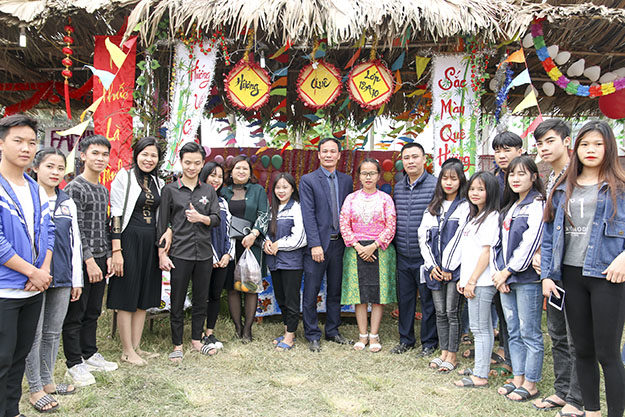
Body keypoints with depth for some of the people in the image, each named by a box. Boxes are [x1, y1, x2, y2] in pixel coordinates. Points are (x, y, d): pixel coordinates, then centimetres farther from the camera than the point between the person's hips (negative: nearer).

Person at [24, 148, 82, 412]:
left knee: (53, 332, 14)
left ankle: (47, 381, 28)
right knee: (34, 335, 4)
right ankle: (35, 388, 17)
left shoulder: (68, 202, 11)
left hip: (62, 279, 5)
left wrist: (77, 279, 11)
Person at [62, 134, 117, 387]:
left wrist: (108, 256, 10)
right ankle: (74, 363, 15)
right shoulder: (74, 188, -11)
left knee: (93, 311, 17)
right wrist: (89, 261, -18)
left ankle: (90, 355, 30)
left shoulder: (103, 190, 13)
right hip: (80, 260, -8)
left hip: (99, 260, 8)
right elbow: (76, 229, -16)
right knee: (75, 314, 4)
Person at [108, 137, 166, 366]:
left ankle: (136, 346, 21)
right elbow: (116, 215, -10)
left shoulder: (158, 182, 13)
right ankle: (127, 351, 11)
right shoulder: (124, 177, -4)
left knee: (145, 297, 10)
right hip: (129, 239, -6)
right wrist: (116, 250, -16)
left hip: (151, 242, 6)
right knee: (127, 297, 0)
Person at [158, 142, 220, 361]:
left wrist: (201, 217, -17)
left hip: (204, 253, 3)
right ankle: (177, 345, 19)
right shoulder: (170, 190, 1)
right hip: (180, 253, -3)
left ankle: (197, 340, 28)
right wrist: (162, 254, -5)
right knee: (177, 301, 5)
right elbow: (163, 224, 0)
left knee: (201, 299, 12)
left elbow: (217, 219, 4)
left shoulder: (209, 190, 9)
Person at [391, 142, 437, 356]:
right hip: (403, 256, 5)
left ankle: (429, 342, 23)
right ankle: (405, 339, 30)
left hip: (425, 256, -5)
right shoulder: (398, 187, 9)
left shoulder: (435, 185, -8)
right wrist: (396, 243, 10)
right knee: (404, 298, 14)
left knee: (428, 300, 7)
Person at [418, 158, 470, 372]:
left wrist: (449, 267, -13)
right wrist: (431, 265, -2)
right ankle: (443, 352, 21)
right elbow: (423, 236, 8)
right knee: (440, 312, 11)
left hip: (455, 268, -5)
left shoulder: (465, 206, -3)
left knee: (452, 312, 0)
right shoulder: (432, 208, 14)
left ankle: (452, 355, 11)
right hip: (435, 269, 5)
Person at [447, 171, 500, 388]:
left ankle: (480, 376, 4)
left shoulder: (491, 216, -10)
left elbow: (486, 252, -16)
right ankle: (480, 367, 26)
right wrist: (463, 279, 16)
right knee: (483, 327, 16)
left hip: (482, 282, -9)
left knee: (479, 328, -3)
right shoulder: (474, 217, 18)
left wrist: (472, 281, -16)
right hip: (471, 280, 9)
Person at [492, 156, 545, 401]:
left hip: (527, 278, -8)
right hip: (506, 279, 8)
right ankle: (518, 378, 25)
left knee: (530, 333, 2)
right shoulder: (509, 207, 16)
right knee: (513, 332, 14)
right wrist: (498, 272, 1)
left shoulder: (537, 205, -8)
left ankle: (530, 384, 14)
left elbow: (530, 243, -16)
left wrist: (507, 271, -11)